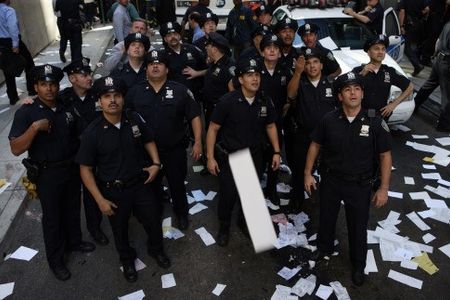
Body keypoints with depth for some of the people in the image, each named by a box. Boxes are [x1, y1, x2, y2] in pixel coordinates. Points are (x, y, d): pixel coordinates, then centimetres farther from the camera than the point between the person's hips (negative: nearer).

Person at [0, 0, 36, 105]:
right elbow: (13, 28, -25)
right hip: (12, 41, -6)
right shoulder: (9, 11, -13)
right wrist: (15, 45, -24)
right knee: (29, 64, 14)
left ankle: (13, 98, 15)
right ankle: (32, 90, 19)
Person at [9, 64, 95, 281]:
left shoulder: (67, 109, 0)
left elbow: (79, 135, 14)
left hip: (72, 168, 4)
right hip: (47, 174, -4)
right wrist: (35, 127, -32)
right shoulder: (26, 113, -14)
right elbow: (16, 149, -21)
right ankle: (55, 260, 30)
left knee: (72, 209, 21)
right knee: (52, 216, 11)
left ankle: (74, 241, 46)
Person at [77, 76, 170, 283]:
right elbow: (85, 169, -11)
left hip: (141, 183, 2)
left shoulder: (135, 119, -11)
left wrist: (156, 163, -7)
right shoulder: (92, 132, -18)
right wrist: (100, 200, -13)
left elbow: (148, 141, 8)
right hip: (113, 191, -2)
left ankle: (156, 249, 50)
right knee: (120, 230, 20)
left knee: (154, 221, 17)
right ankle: (127, 260, 50)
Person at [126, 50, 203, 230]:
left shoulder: (180, 91, -6)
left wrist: (198, 142, -10)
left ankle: (181, 214, 39)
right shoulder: (135, 92, -2)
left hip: (175, 151, -1)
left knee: (177, 185, 14)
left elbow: (194, 116, -4)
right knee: (152, 187, 20)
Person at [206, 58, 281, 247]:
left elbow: (270, 126, 9)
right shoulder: (228, 101, -18)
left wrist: (276, 152, 6)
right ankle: (224, 228, 30)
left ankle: (244, 221, 43)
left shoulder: (265, 102, -6)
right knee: (228, 195, 2)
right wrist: (210, 157, -12)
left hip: (254, 157, 4)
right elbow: (213, 129, -11)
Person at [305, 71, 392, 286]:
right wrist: (308, 174, 1)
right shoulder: (328, 120, -11)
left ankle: (358, 264, 39)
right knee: (326, 218, 21)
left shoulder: (375, 123, -14)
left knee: (358, 226, 14)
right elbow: (315, 145, 1)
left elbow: (385, 155, -7)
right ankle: (324, 248, 50)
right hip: (330, 180, 1)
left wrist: (384, 188, -9)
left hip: (360, 185, -1)